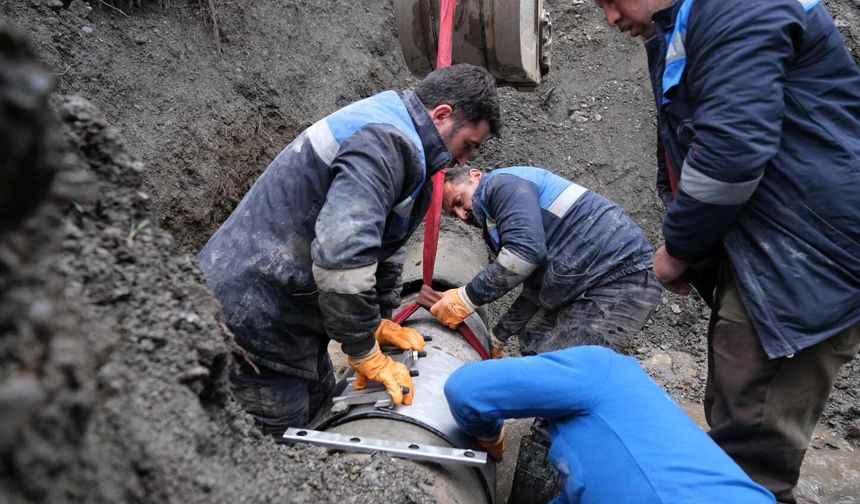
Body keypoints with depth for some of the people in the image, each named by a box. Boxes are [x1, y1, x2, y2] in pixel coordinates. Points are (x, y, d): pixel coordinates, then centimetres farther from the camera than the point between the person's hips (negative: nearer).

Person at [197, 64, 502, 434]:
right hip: (250, 320, -10)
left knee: (322, 416, 18)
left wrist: (380, 319, 17)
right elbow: (342, 257, -33)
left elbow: (387, 241, 20)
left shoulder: (393, 135, 12)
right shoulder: (385, 142, -23)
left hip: (290, 314, 10)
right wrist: (366, 354, -20)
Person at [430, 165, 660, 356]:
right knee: (533, 348, 15)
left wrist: (466, 299, -18)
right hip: (589, 285, 11)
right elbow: (536, 288, 24)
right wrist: (496, 338, 23)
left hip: (622, 279, -11)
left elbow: (526, 251, -24)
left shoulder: (502, 183, -8)